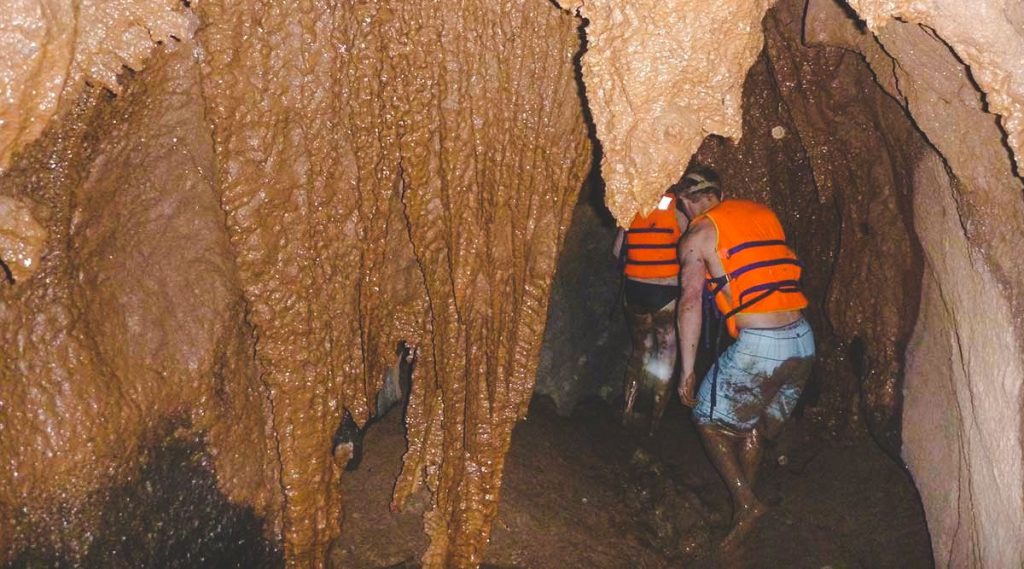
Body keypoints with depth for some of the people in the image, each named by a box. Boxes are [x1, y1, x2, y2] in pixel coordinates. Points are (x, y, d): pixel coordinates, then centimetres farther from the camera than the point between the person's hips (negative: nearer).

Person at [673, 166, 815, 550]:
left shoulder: (697, 236, 1)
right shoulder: (763, 213, 16)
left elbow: (691, 300, -8)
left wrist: (687, 370, -7)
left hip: (758, 346, -6)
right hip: (803, 339, 6)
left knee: (709, 421, 15)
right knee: (752, 426, 24)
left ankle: (746, 503, 6)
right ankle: (745, 498, 32)